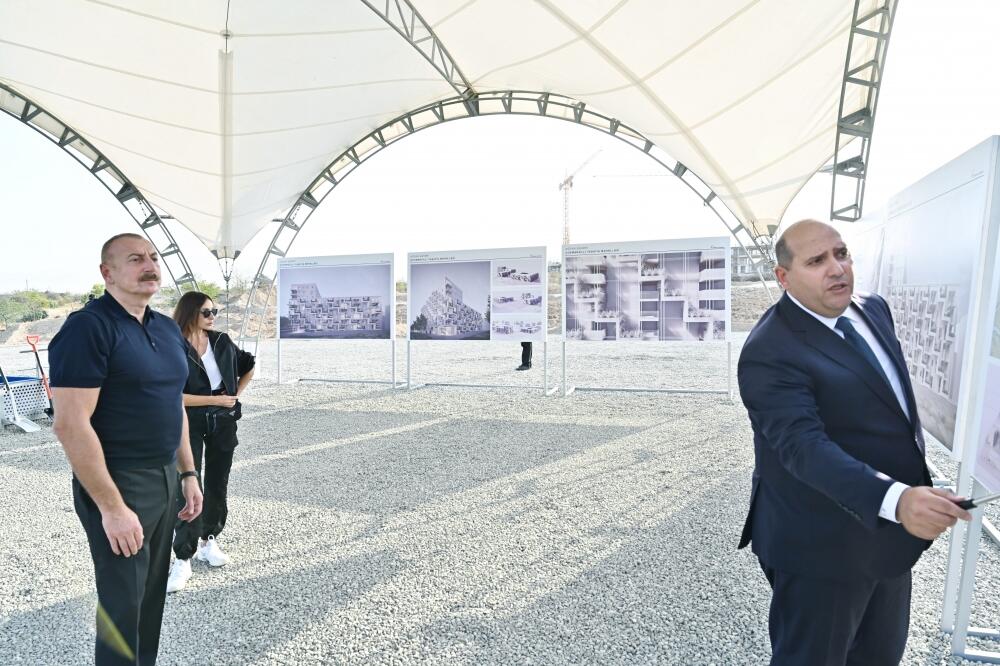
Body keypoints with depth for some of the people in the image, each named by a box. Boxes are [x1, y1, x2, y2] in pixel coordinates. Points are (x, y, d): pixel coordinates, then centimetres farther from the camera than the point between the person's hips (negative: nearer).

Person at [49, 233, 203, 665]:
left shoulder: (167, 329, 9)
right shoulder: (88, 327, -16)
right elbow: (70, 425, -21)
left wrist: (188, 473, 12)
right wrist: (111, 507, -21)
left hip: (165, 480, 7)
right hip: (118, 485, -7)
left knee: (152, 596, 19)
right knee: (123, 606, 7)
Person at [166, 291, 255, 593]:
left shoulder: (222, 342, 2)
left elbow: (248, 366, 18)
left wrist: (235, 395, 7)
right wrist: (215, 400, -15)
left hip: (222, 424, 5)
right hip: (189, 426, -4)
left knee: (217, 485, 12)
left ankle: (209, 541, 29)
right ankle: (183, 559, 3)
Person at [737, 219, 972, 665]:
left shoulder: (873, 309, 4)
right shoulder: (770, 352, -25)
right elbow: (805, 446, -34)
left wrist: (911, 491, 18)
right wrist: (895, 500, -46)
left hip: (889, 535, 9)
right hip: (822, 547, -8)